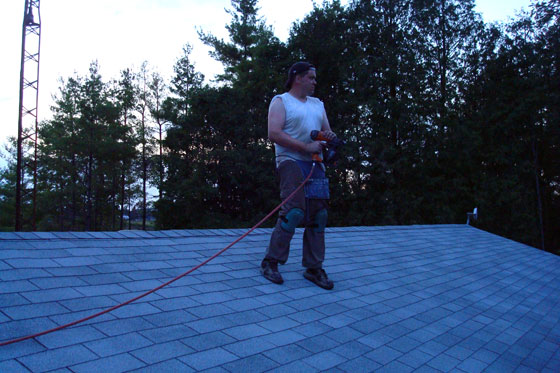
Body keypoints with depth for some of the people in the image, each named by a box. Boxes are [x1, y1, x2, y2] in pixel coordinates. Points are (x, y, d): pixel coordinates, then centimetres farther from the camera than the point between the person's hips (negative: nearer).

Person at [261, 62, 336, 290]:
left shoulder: (318, 104, 24)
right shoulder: (281, 101, 3)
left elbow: (327, 132, 27)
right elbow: (274, 134, -12)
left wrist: (330, 136, 0)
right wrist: (306, 147, -17)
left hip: (315, 164, 7)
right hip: (291, 161, -7)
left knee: (318, 215, 3)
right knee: (294, 211, -19)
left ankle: (314, 268, 12)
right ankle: (270, 262, -5)